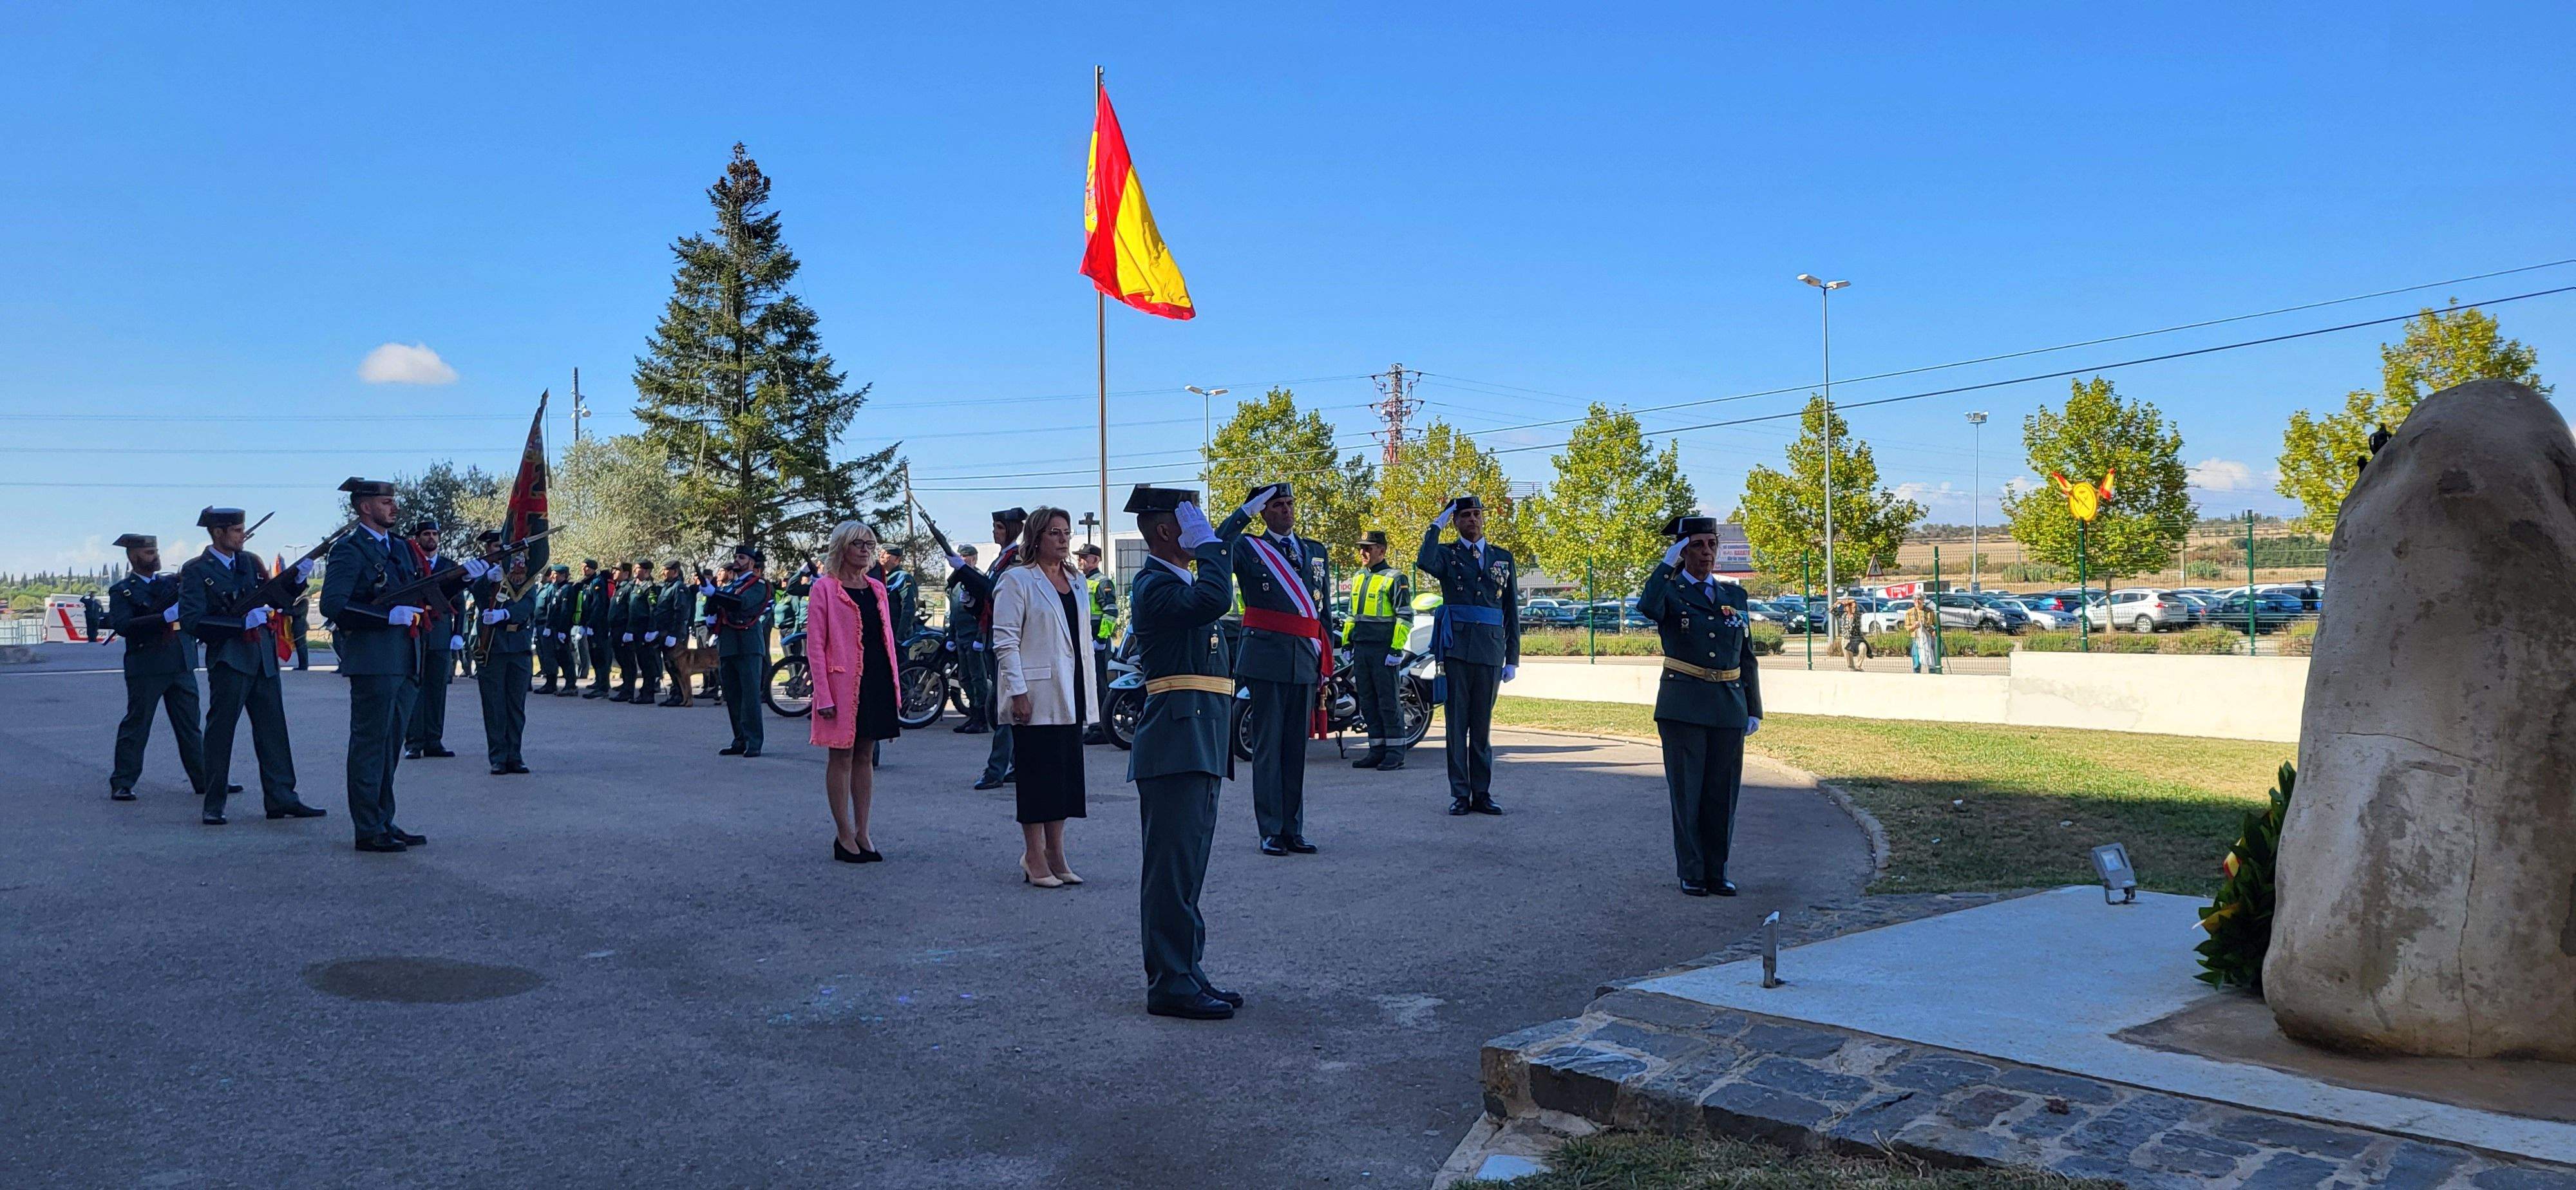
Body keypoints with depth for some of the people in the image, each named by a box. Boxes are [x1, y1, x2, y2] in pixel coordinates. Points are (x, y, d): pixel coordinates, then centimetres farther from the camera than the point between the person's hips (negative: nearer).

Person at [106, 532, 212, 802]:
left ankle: (204, 781, 12)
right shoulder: (122, 591, -1)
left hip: (182, 666, 5)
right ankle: (122, 784, 7)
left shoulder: (173, 583, 15)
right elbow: (123, 626, -15)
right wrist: (166, 616, -21)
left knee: (190, 726, 8)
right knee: (136, 725, 0)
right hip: (146, 668, -5)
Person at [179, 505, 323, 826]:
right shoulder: (196, 571, -5)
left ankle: (281, 799, 10)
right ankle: (213, 805, 9)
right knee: (220, 730, 0)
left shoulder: (250, 562, 13)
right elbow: (191, 621, -13)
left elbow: (279, 600, 16)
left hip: (263, 658, 6)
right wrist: (243, 622, -19)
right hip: (228, 658, -6)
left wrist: (297, 580, -3)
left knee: (273, 728, 6)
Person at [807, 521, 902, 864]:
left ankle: (862, 832, 18)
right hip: (843, 682, -6)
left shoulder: (877, 588, 13)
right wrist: (824, 695, -15)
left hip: (877, 681, 6)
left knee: (865, 756, 11)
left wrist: (895, 685, 9)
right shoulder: (824, 588, -5)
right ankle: (844, 835, 9)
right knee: (841, 757, 1)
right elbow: (815, 645, -8)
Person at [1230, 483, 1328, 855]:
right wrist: (1245, 511, -17)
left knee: (1297, 747, 8)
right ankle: (1271, 831, 5)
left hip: (1306, 658, 4)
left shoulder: (1316, 551, 16)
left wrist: (1326, 658, 11)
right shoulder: (1246, 547, 4)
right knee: (1268, 746, 0)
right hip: (1266, 656, -4)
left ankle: (1293, 829, 15)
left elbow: (1325, 610, 17)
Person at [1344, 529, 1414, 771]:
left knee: (1389, 703, -4)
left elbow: (1405, 617, -10)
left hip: (1384, 650, -8)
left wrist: (1397, 650, -17)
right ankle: (1377, 750, 16)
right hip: (1361, 649, 8)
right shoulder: (1359, 578, 17)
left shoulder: (1395, 578, -6)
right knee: (1368, 703, 9)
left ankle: (1395, 754, 0)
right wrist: (1347, 644, 19)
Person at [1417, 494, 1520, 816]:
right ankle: (1460, 794, 4)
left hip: (1491, 651, 2)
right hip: (1456, 649, -2)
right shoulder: (1446, 554, 8)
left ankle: (1482, 794, 10)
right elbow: (1424, 563, -19)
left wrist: (1513, 658, 9)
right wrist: (1437, 525, -9)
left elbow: (1512, 612, 14)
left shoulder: (1503, 558, 15)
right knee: (1456, 723, 0)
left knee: (1483, 725, 6)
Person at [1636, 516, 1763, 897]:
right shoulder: (1669, 591, 0)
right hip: (1683, 707, -4)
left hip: (1729, 708, 4)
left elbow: (1747, 657, 14)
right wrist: (1667, 564, -21)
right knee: (1687, 793, 1)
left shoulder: (1736, 596, 13)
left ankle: (1716, 872, 17)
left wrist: (1754, 709, 9)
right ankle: (1691, 874, 10)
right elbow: (1647, 608, -26)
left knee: (1723, 793, 6)